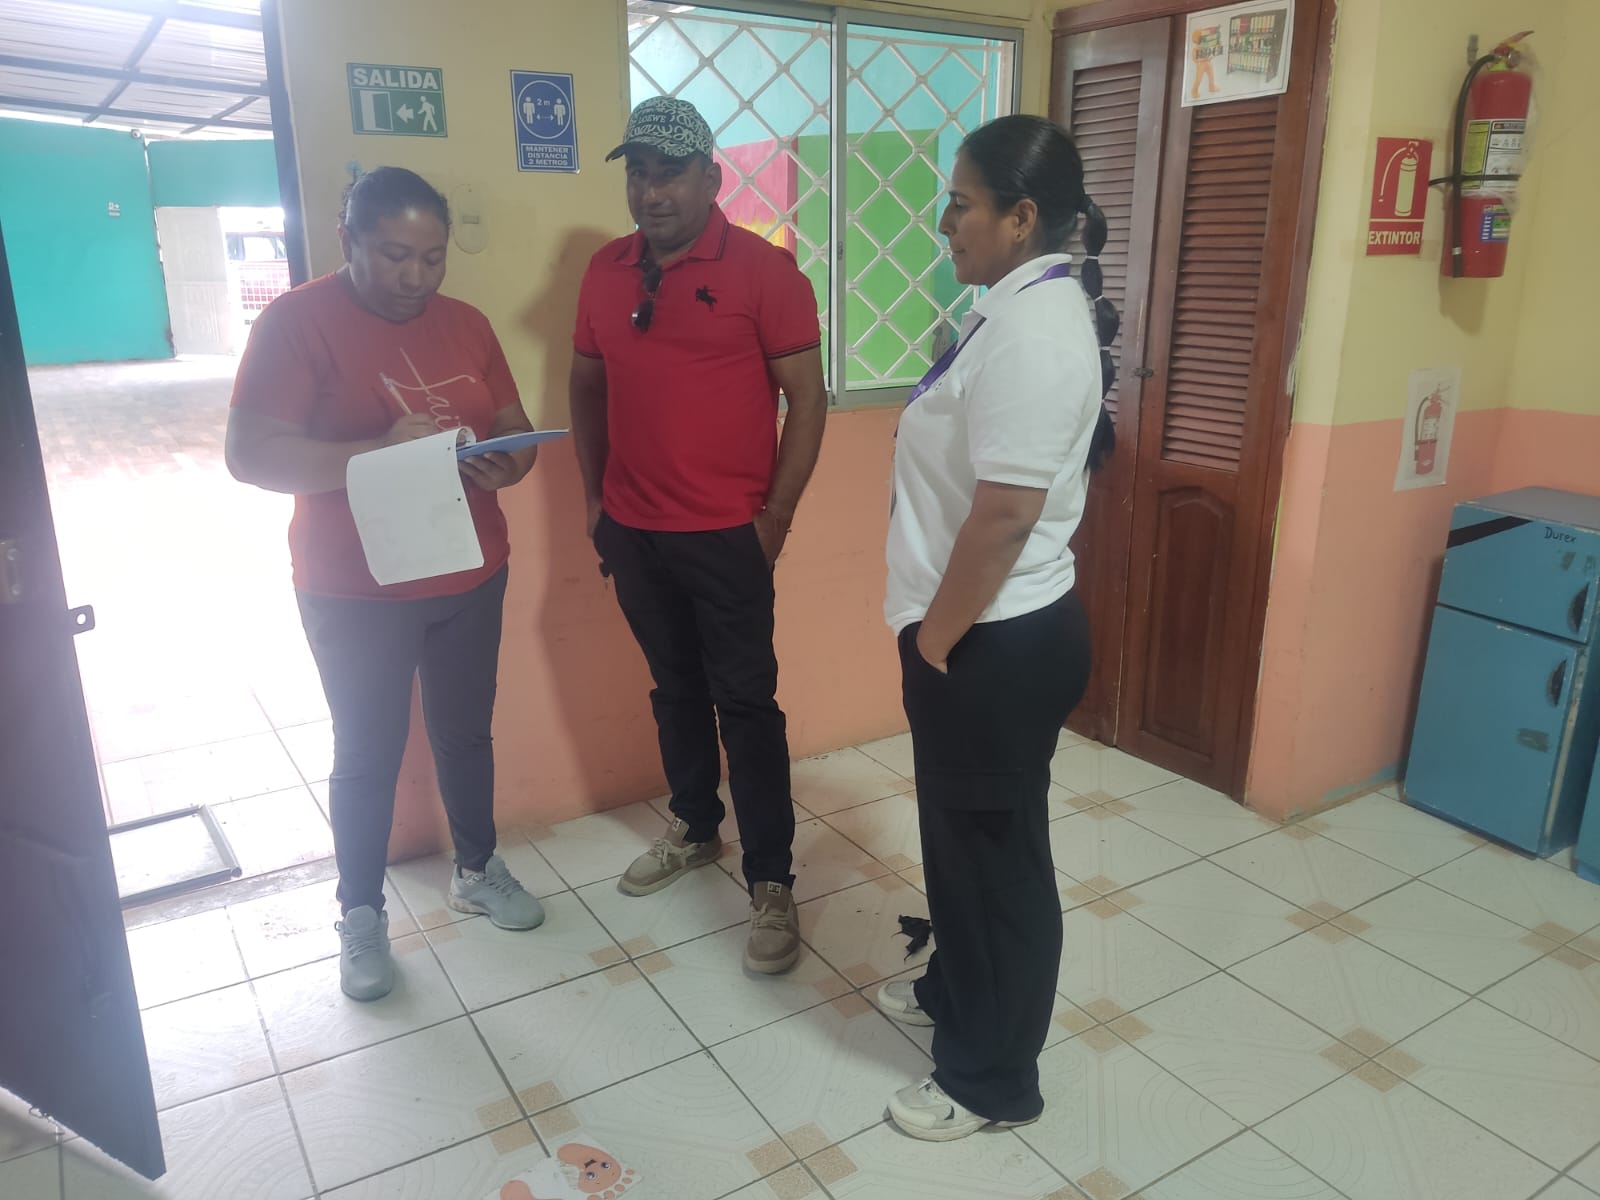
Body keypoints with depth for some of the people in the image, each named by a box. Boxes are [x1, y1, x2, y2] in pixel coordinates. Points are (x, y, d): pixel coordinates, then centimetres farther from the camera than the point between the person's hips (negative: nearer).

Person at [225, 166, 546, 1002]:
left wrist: (505, 465, -16)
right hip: (354, 592, -4)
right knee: (367, 755, 8)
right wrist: (381, 450, -31)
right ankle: (361, 913, 27)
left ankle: (476, 870, 38)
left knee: (465, 733, 17)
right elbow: (250, 454, -19)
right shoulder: (296, 321, -12)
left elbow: (516, 429, 8)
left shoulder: (466, 324, 4)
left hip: (470, 577, 5)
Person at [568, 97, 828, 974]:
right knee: (674, 690, 18)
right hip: (632, 532, 5)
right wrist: (594, 497, 11)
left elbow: (807, 398, -8)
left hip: (725, 534, -5)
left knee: (745, 703, 1)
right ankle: (693, 828, 37)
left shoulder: (762, 268, -8)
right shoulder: (606, 270, 7)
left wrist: (775, 516, -11)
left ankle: (771, 882, 12)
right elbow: (587, 388, 15)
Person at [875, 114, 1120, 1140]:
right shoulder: (1031, 308, 11)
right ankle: (957, 989, 47)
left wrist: (933, 640, -16)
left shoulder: (1031, 329, -23)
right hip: (990, 633, 10)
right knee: (964, 833, 24)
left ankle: (994, 1079, 27)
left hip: (996, 644, -10)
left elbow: (1004, 516, -26)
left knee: (1000, 853, 6)